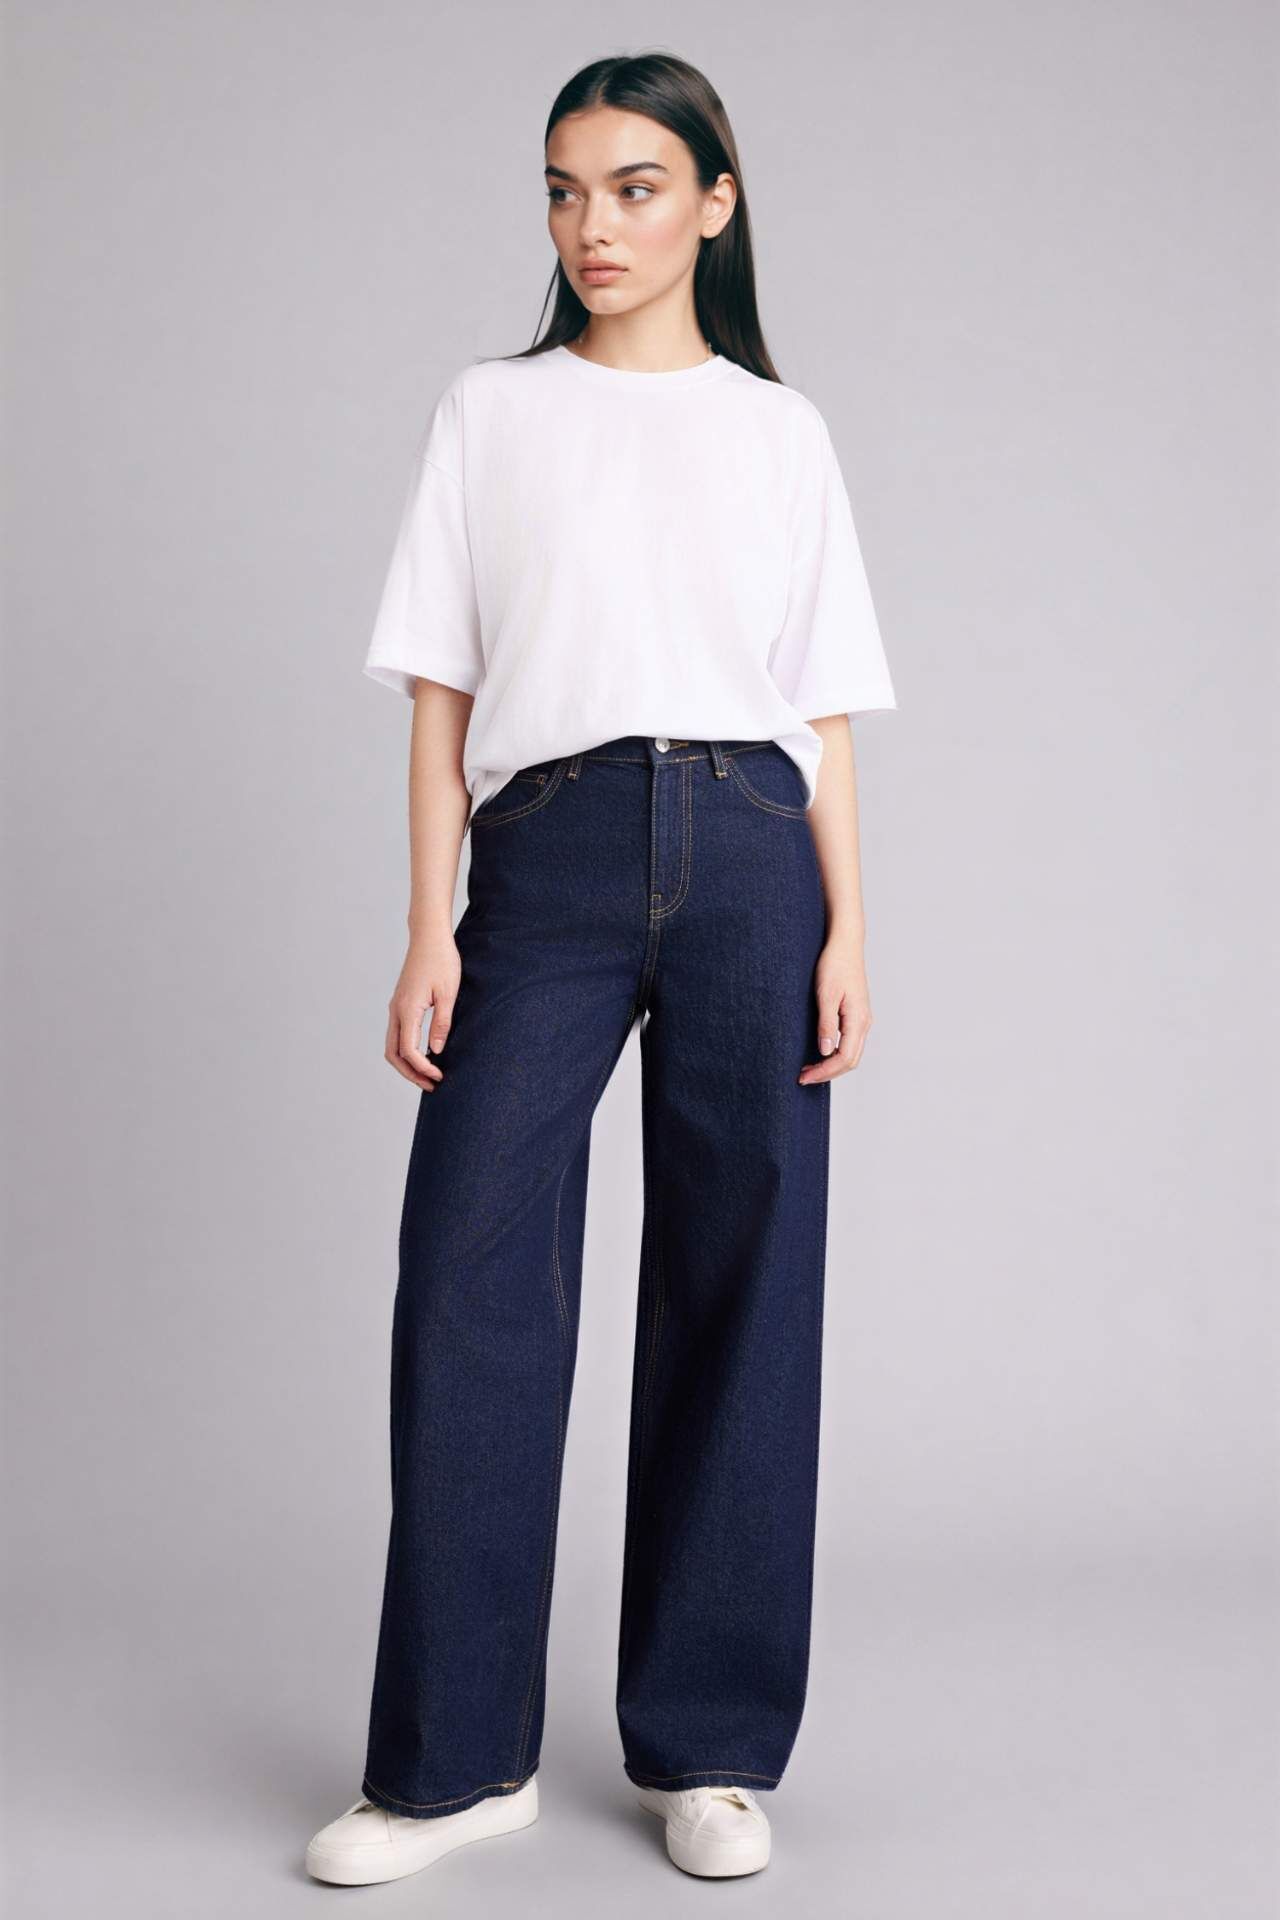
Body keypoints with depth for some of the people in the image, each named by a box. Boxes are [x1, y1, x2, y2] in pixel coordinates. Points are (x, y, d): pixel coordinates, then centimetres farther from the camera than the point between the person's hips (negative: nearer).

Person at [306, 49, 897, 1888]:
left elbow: (827, 715, 12)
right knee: (471, 1276, -9)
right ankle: (453, 1757, 2)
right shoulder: (487, 416, 13)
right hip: (545, 854, 0)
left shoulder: (781, 431, 15)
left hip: (748, 854, 1)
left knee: (739, 1284, 0)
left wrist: (846, 929, 1)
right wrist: (430, 928, -1)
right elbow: (441, 696, 8)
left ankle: (709, 1748, 12)